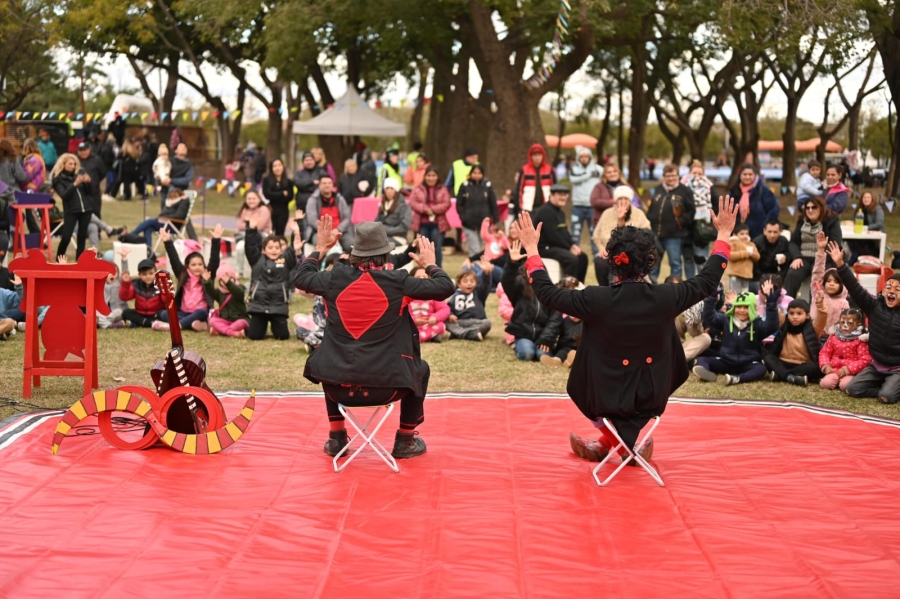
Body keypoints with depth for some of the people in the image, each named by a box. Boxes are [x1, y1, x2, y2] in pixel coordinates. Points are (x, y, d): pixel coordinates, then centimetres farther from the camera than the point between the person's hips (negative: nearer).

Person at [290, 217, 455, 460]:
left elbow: (298, 277, 16)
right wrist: (429, 264, 15)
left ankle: (337, 438, 38)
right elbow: (445, 288, -4)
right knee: (420, 370, 29)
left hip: (338, 386, 2)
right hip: (385, 387, -2)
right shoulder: (397, 281, -9)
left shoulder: (336, 278, -3)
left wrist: (321, 248, 28)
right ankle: (405, 442, 31)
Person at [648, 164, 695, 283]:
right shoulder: (658, 190, 14)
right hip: (655, 233, 5)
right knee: (653, 263, 11)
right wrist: (649, 221, 7)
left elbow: (691, 211, -5)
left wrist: (682, 221, -17)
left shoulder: (684, 191, -2)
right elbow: (651, 209, 19)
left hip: (674, 235, -5)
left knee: (675, 263, 1)